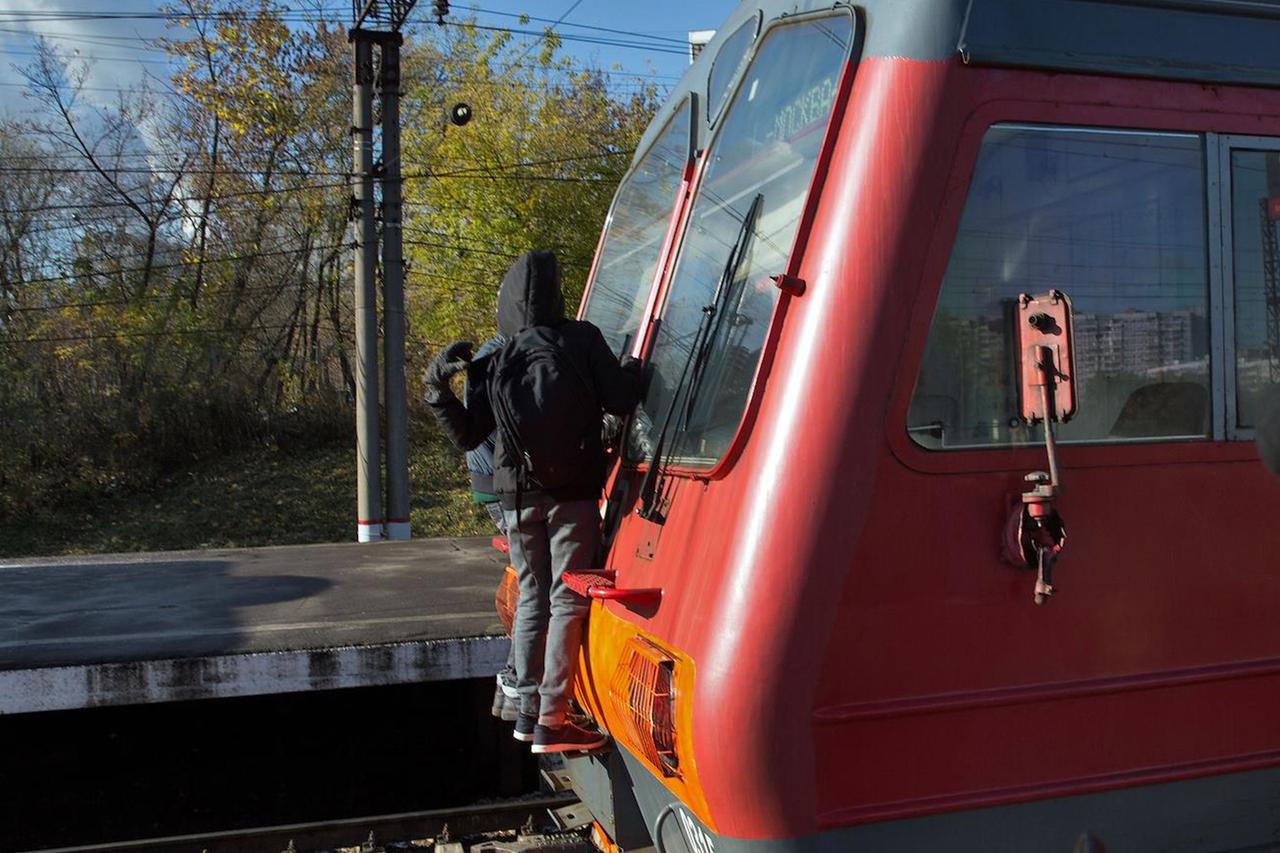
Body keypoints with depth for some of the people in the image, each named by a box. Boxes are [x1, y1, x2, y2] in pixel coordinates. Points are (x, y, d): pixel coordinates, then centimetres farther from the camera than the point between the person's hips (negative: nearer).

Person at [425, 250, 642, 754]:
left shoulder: (495, 363, 3)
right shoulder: (581, 340, -4)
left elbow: (467, 435, 6)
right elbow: (621, 400, -7)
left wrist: (437, 386, 15)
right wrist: (634, 368, 12)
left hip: (518, 498, 4)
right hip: (572, 494, -3)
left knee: (531, 600, 14)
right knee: (567, 601, 0)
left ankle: (528, 712, 20)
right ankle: (552, 721, -1)